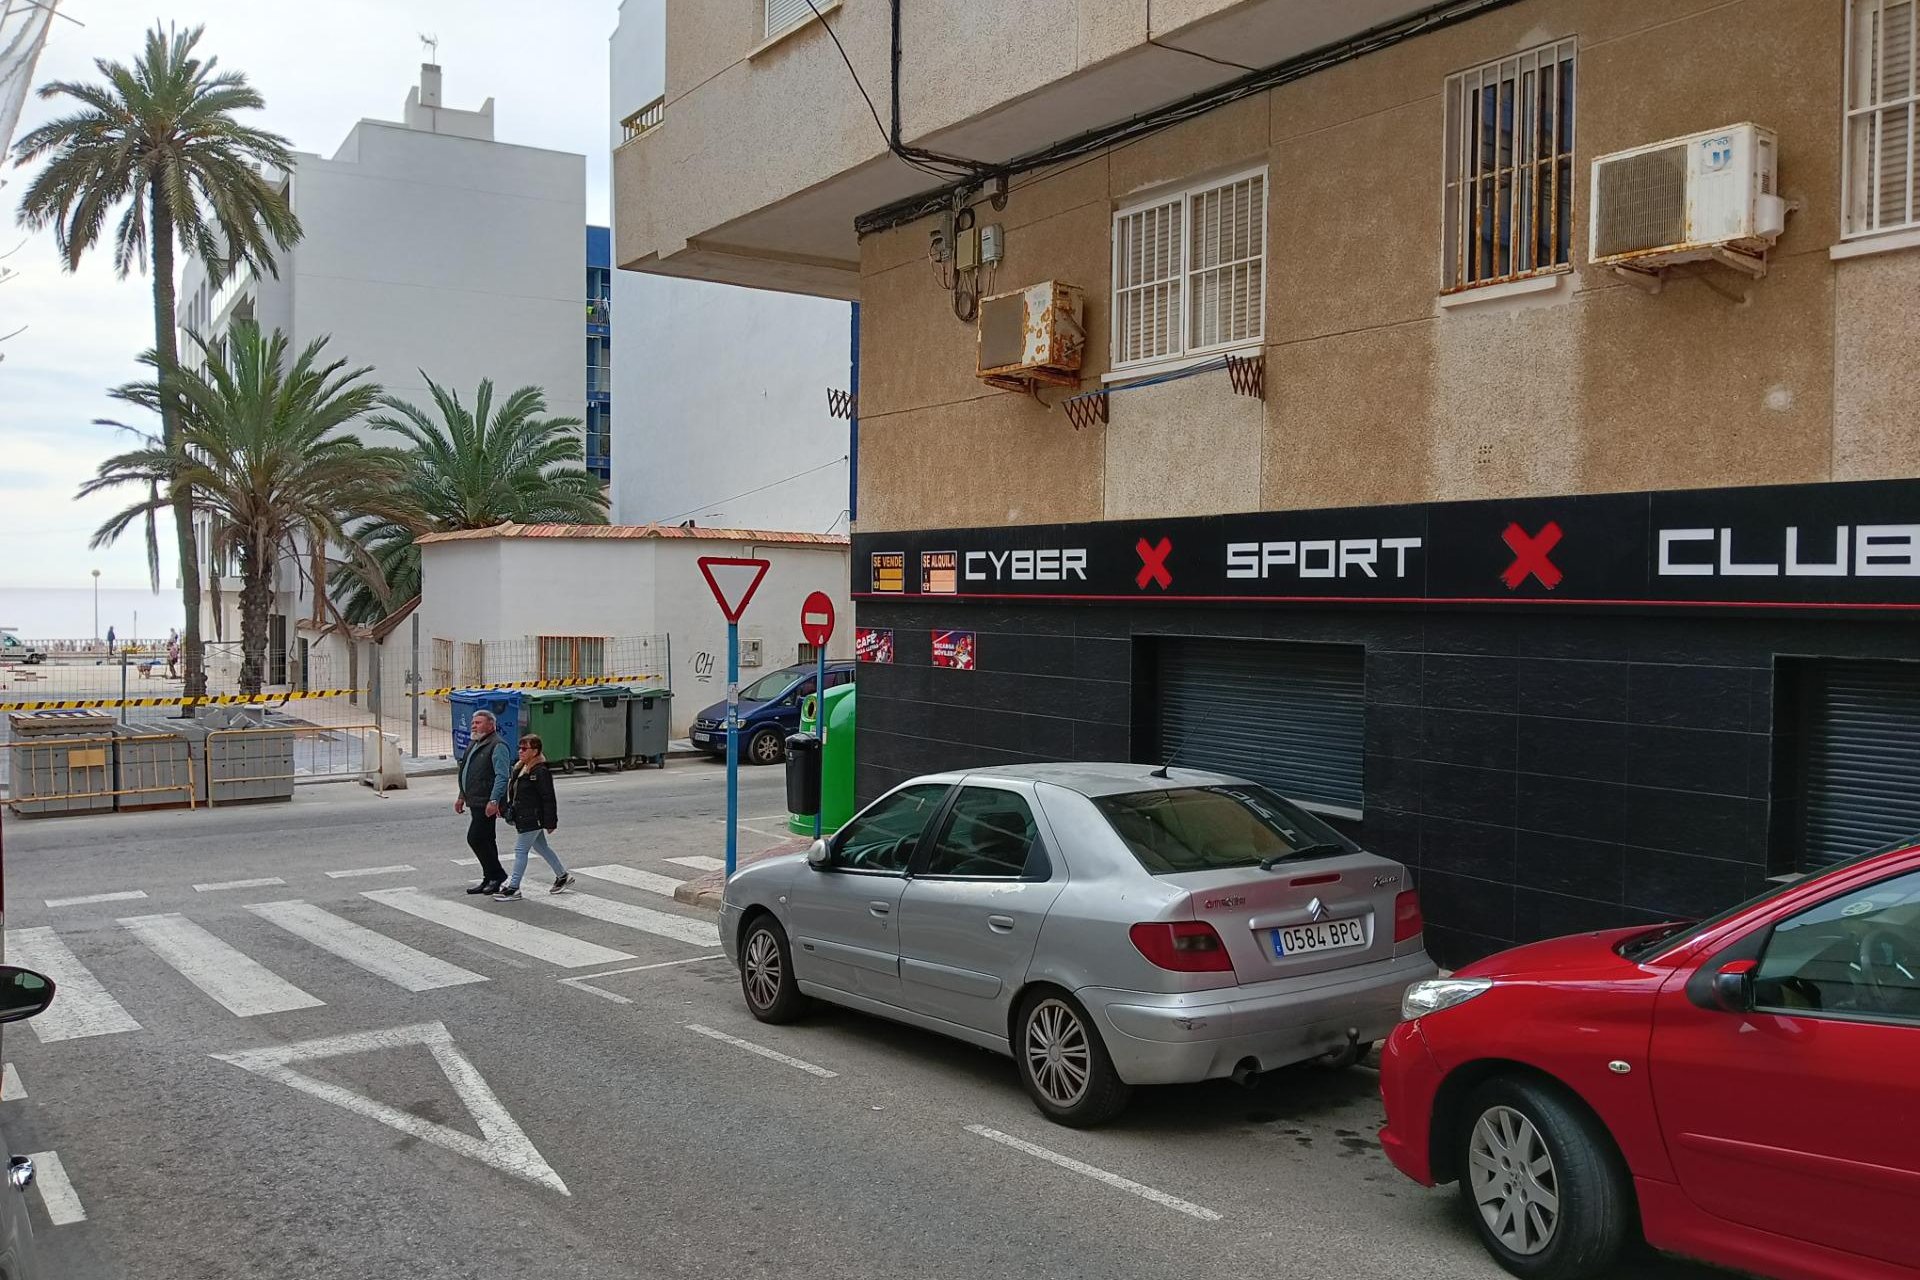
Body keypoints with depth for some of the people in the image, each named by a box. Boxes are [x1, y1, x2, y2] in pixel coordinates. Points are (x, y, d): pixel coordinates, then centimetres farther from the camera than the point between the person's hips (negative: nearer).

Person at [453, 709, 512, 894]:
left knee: (475, 838, -13)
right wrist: (462, 797, 25)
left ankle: (496, 875, -3)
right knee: (485, 841, 12)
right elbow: (467, 773, 28)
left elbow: (502, 776, -20)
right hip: (476, 802, 10)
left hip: (486, 804, -10)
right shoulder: (474, 745, 18)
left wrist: (494, 801, -26)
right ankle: (490, 879, 18)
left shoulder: (497, 746, -13)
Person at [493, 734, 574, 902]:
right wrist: (510, 811, 19)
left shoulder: (541, 772, -18)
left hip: (532, 819, -10)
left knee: (521, 850, -7)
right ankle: (563, 875, 31)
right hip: (523, 818, 10)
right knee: (542, 847, 18)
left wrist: (550, 823, -17)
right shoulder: (520, 768, 11)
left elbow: (549, 799, -18)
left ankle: (513, 888, -1)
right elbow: (513, 792, 20)